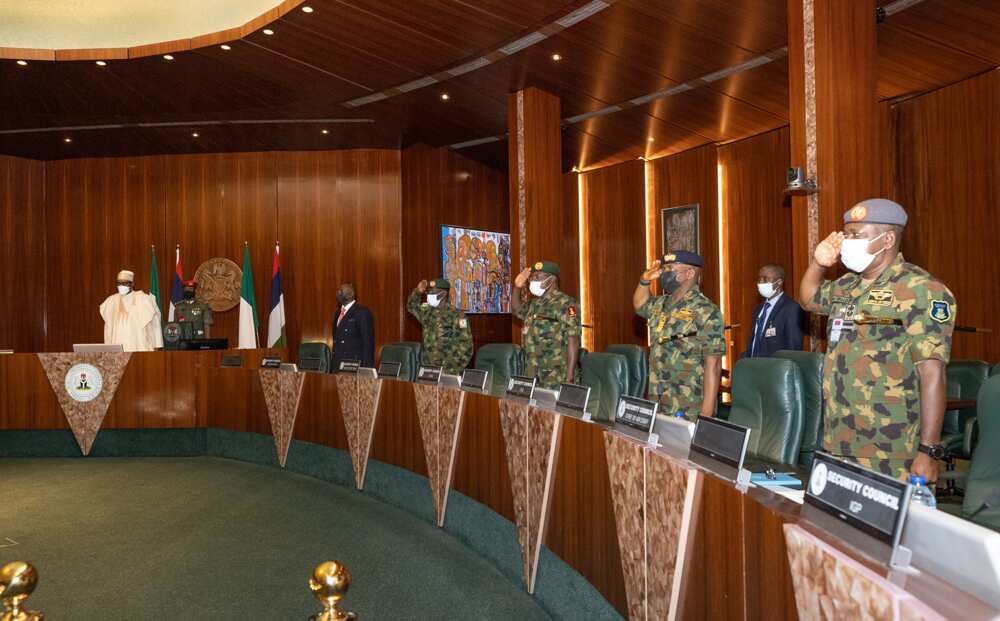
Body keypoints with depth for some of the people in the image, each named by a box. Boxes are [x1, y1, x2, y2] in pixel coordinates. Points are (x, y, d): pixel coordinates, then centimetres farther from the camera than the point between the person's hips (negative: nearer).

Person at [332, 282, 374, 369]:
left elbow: (368, 342, -12)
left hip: (354, 365, -7)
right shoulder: (338, 312, 17)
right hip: (337, 365, 7)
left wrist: (366, 367, -16)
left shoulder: (362, 312, -8)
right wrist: (333, 364, 15)